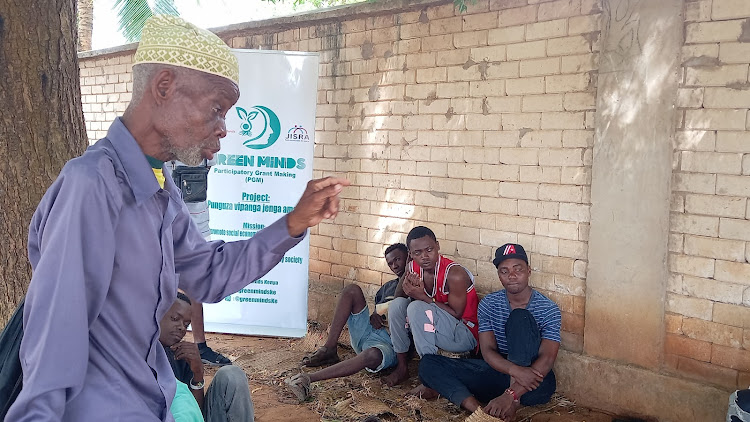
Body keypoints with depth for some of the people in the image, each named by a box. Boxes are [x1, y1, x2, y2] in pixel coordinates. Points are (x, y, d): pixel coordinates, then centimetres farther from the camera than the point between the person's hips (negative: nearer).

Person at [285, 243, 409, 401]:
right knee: (352, 290, -12)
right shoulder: (388, 286, 28)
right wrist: (373, 316, 1)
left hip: (389, 345, -6)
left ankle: (309, 378, -49)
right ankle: (329, 350, -19)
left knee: (373, 355, -42)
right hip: (367, 331, 6)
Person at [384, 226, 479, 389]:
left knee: (417, 307, -28)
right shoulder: (413, 268, -2)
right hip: (435, 329, 7)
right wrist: (407, 286, -22)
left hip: (465, 336, -7)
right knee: (397, 304, -8)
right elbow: (398, 294, 1)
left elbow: (456, 314, -20)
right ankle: (402, 367, 1)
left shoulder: (455, 274, -23)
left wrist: (423, 297, -26)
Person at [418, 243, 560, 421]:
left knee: (520, 317, -25)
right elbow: (488, 351, -6)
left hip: (535, 385, -3)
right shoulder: (489, 304, 2)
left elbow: (546, 359, -18)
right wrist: (515, 370, -29)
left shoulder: (549, 309, -7)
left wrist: (512, 394, -32)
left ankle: (512, 402, -31)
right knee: (428, 364, -12)